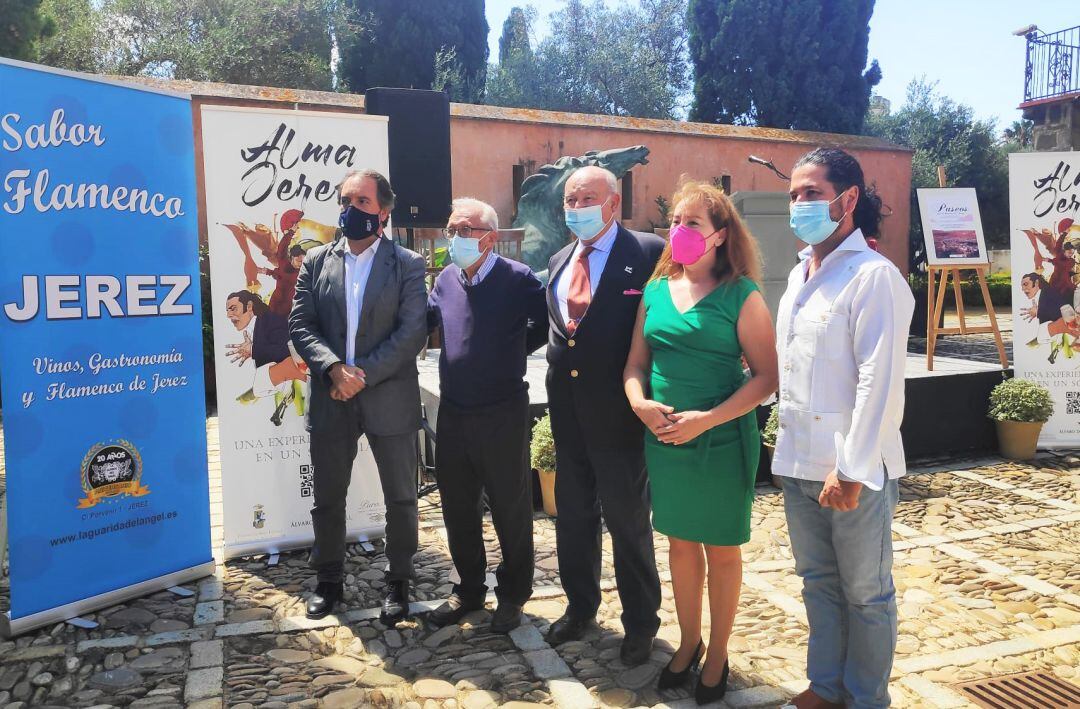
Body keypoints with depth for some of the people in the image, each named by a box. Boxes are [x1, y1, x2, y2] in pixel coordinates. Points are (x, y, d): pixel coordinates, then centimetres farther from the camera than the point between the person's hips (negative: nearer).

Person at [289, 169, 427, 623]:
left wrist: (363, 374, -18)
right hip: (330, 398, 3)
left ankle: (398, 581, 28)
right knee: (327, 497, 14)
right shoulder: (316, 262, 6)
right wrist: (334, 368, -17)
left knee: (401, 498, 9)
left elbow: (413, 332, -11)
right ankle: (329, 580, 33)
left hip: (390, 399, -2)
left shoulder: (408, 265, -2)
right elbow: (301, 324, 0)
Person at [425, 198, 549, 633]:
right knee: (457, 508, 16)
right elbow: (423, 321, 17)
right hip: (452, 413, 6)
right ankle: (469, 590, 34)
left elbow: (549, 323, -2)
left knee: (510, 510, 9)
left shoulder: (517, 279, -12)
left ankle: (512, 596, 27)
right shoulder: (445, 279, 5)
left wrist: (516, 350, 0)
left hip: (502, 414, -5)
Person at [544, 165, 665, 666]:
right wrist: (559, 364, 8)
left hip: (618, 412, -6)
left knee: (628, 521, 8)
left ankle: (640, 623, 27)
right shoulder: (559, 261, 12)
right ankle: (580, 606, 38)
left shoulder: (648, 254, -9)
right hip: (568, 412, 6)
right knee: (573, 516, 18)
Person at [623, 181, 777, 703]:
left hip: (722, 441, -4)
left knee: (721, 551, 11)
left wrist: (705, 419, -21)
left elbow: (766, 375, -13)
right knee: (680, 543, 17)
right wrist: (641, 403, -12)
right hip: (663, 440, 4)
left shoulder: (741, 295, -10)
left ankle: (717, 654, 31)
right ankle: (688, 642, 37)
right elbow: (635, 363, 8)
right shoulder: (656, 291, 5)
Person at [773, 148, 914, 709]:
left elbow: (879, 382, -18)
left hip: (853, 470, -7)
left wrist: (850, 470, -20)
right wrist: (789, 444, 14)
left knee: (865, 593, 10)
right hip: (799, 462, 7)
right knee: (818, 581, 19)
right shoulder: (799, 274, 12)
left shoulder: (874, 276, -13)